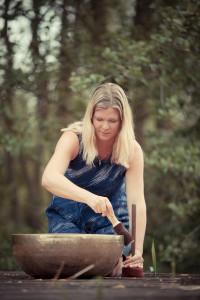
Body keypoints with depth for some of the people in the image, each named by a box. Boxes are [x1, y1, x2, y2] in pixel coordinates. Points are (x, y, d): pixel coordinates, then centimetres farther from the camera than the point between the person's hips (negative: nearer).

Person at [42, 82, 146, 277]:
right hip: (68, 215, -1)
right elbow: (49, 179, -42)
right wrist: (89, 197, -60)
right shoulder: (73, 139, -24)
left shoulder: (132, 150, -18)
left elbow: (137, 203, -23)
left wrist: (138, 250, -37)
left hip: (111, 218, 1)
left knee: (110, 269, -14)